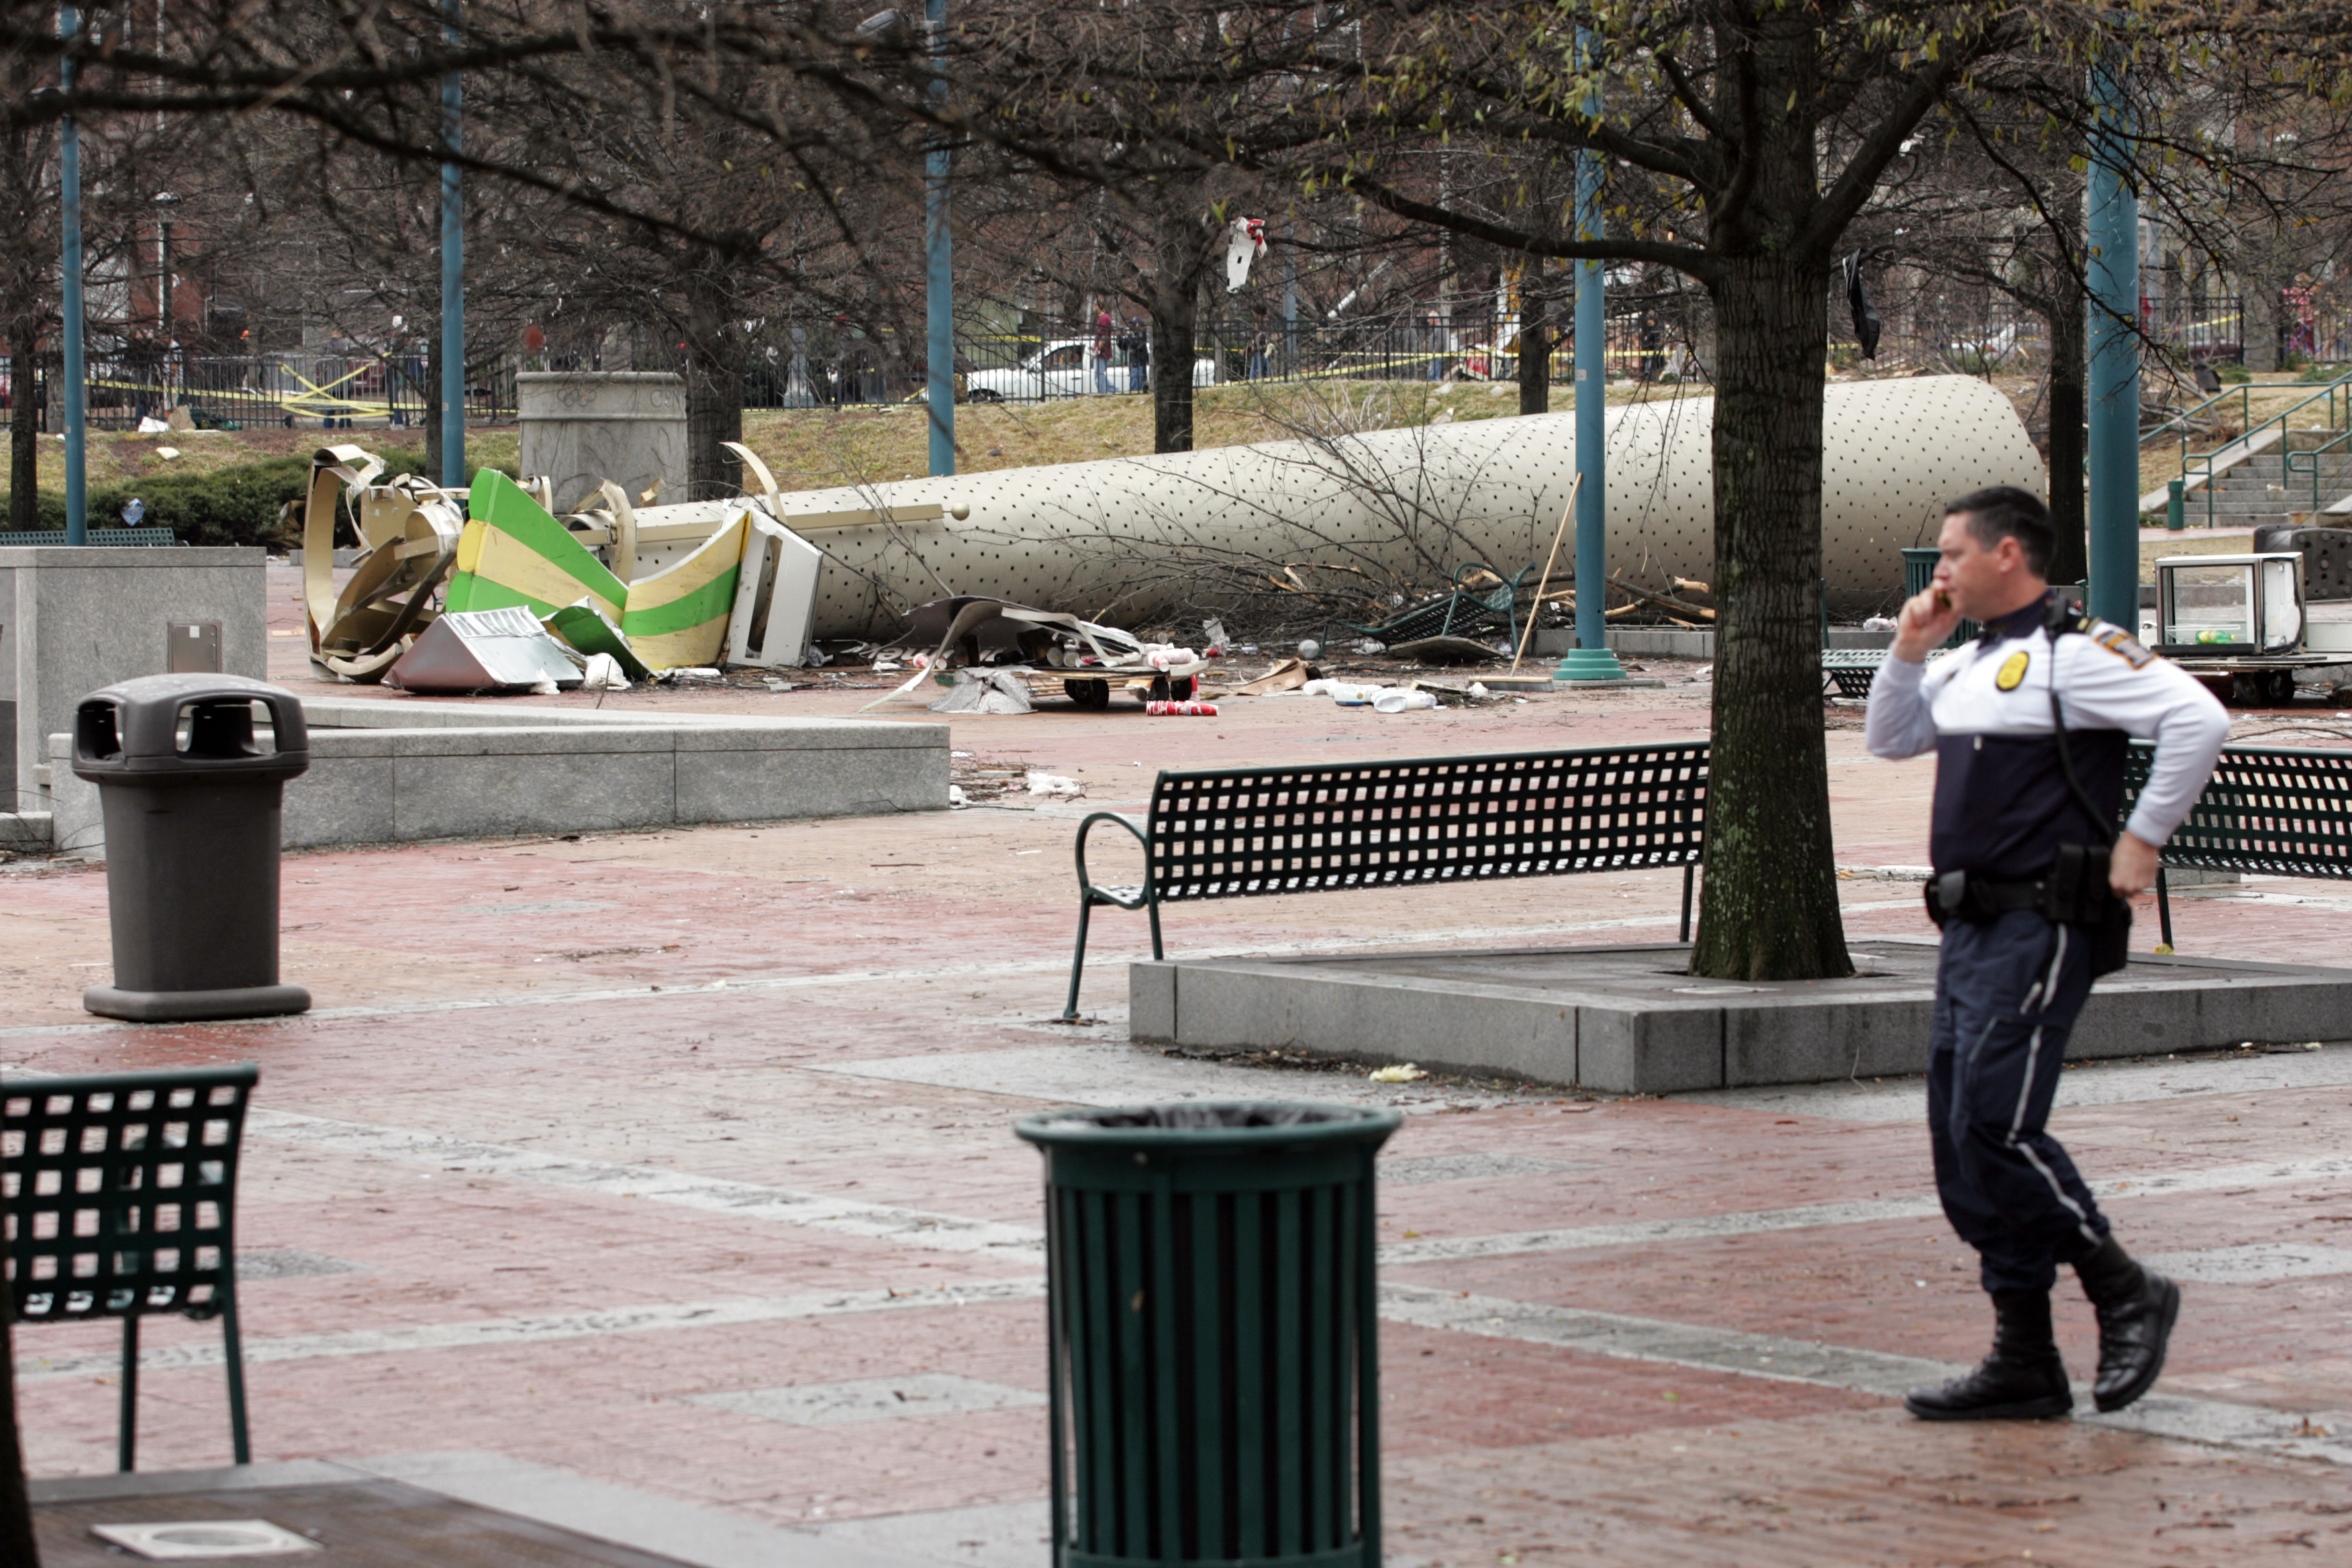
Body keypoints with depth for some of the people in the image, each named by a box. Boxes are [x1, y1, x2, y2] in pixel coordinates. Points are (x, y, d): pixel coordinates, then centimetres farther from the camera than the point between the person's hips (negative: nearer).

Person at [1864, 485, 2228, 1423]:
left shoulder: (2076, 654, -11)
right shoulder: (1973, 664, 17)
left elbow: (2199, 720, -20)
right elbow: (1889, 740, 28)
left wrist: (2142, 840, -17)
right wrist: (1909, 651, 13)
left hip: (2042, 928, -10)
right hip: (1971, 928, 10)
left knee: (1993, 1130, -15)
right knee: (1962, 1146, 7)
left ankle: (2127, 1294, 3)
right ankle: (2024, 1365, 11)